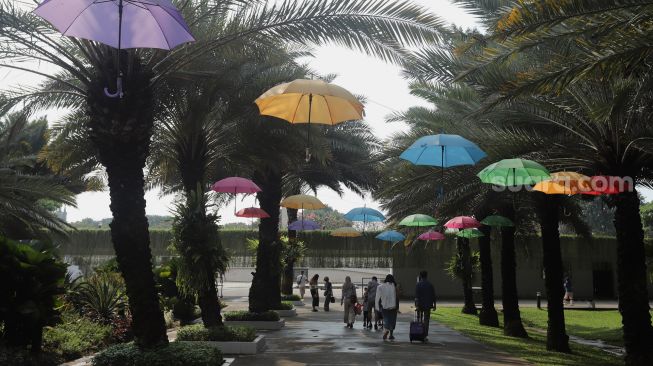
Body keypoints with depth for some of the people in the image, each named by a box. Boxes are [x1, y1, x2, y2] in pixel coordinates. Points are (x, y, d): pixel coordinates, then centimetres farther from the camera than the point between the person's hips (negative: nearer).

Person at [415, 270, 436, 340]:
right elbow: (433, 295, 4)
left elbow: (416, 296, -14)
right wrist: (434, 304, 11)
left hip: (420, 305, -2)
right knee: (426, 320, 3)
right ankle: (425, 335, -1)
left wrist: (416, 305, -16)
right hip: (428, 305, 2)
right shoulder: (430, 284, 2)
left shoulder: (418, 284, -7)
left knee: (419, 319, 13)